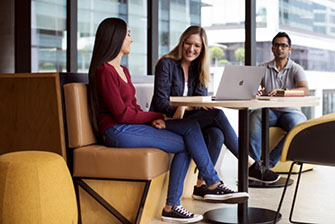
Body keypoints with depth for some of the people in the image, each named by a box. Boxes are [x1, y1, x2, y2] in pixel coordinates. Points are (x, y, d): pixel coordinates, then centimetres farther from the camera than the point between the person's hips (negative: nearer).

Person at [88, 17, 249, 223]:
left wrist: (152, 119, -5)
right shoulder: (104, 71, -11)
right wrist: (156, 116, -5)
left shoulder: (123, 70, 19)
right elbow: (121, 114, -16)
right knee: (187, 144, -16)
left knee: (191, 127, -9)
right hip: (117, 131, -9)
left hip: (132, 126, 9)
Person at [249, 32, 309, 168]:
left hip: (290, 111, -1)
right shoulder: (263, 68, 11)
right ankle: (256, 161, -31)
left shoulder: (296, 69, 3)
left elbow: (305, 90, -15)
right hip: (269, 111, 1)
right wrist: (255, 92, -27)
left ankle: (269, 162, -27)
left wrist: (283, 92, -34)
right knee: (254, 116, -32)